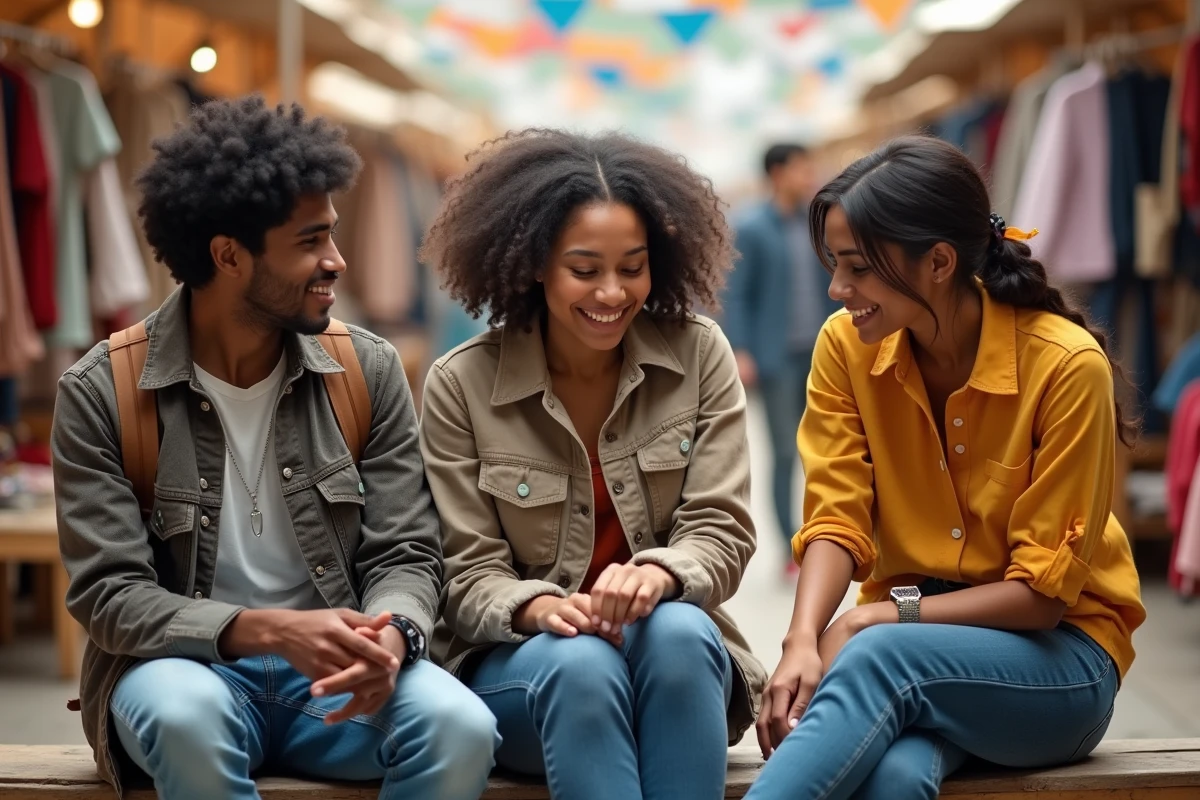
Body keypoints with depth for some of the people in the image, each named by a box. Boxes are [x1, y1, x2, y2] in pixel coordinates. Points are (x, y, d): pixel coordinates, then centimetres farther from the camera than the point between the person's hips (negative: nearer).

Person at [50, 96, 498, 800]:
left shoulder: (370, 371, 2)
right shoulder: (100, 395, -6)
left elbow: (407, 555, 1)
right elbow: (109, 594, -10)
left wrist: (390, 638, -24)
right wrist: (269, 630, -27)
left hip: (337, 667, 2)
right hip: (186, 664, -2)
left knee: (461, 728, -29)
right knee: (188, 718, -37)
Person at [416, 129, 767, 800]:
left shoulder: (699, 355, 0)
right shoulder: (462, 386, -3)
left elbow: (722, 532, -4)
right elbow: (471, 576, -3)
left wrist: (656, 575, -28)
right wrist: (541, 608, -27)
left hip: (679, 663, 1)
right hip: (520, 659, -1)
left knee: (680, 631, -33)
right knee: (581, 664, -35)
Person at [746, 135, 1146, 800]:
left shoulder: (1067, 365, -16)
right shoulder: (846, 346, -3)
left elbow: (1042, 592, -14)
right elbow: (837, 522, -8)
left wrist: (877, 618, -22)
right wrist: (803, 640, -27)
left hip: (1057, 656, -2)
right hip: (909, 647, 2)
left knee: (882, 659, -36)